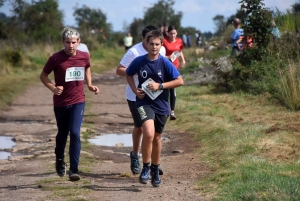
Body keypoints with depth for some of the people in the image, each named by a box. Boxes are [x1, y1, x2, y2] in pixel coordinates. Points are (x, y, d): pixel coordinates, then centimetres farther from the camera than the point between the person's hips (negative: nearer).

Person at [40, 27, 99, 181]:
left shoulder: (84, 56, -7)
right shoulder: (56, 58, -15)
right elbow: (43, 76, -3)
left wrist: (89, 85, 2)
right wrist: (53, 88, -21)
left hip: (78, 101, 0)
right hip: (60, 103, 0)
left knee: (75, 133, -13)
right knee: (62, 134, 15)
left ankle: (74, 170, -12)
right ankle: (60, 161, 42)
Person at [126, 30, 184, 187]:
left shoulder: (165, 63, -9)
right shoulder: (139, 61, -7)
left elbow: (180, 81, -9)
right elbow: (128, 75, 12)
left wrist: (160, 86, -16)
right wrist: (135, 90, -3)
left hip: (161, 105, 1)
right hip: (144, 102, -1)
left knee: (157, 137, 14)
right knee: (149, 133, -24)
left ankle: (155, 170, 33)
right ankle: (145, 167, -6)